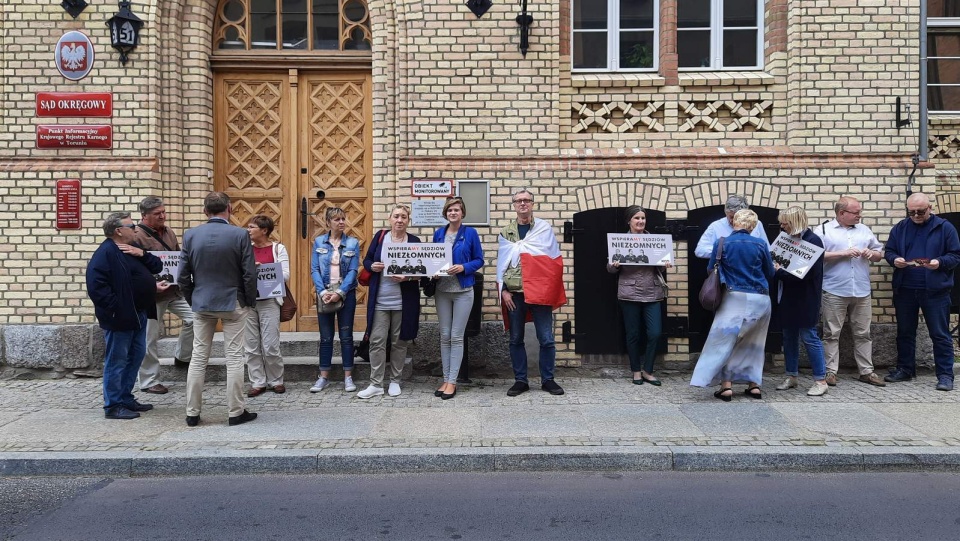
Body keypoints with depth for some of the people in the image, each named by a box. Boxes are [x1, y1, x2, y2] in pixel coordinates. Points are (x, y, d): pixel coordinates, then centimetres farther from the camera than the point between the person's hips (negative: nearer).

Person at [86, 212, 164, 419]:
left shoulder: (133, 249, 14)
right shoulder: (105, 253, -15)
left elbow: (157, 267, 11)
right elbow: (96, 286, -23)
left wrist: (142, 254, -7)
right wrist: (117, 308, -22)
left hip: (138, 314, 10)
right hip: (120, 317, -10)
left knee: (136, 357, 16)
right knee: (116, 361, -1)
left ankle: (126, 398, 27)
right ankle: (113, 406, 7)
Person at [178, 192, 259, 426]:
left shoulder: (191, 235, -2)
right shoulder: (240, 235, -11)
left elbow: (183, 276, 1)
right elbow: (249, 274, -11)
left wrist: (193, 301, 13)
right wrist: (250, 302, 3)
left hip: (201, 303, 3)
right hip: (233, 303, -3)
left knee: (198, 358, 10)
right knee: (234, 358, 3)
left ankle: (192, 413, 15)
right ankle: (236, 412, 8)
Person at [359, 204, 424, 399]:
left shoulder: (414, 241, 2)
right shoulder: (381, 237, 6)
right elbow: (366, 260, 10)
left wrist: (407, 277, -17)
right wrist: (372, 266, -12)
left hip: (404, 301, -1)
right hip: (380, 300, 1)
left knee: (399, 342, 8)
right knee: (377, 341, -1)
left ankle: (395, 381, 21)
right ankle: (376, 384, 6)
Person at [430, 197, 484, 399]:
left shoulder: (470, 233, -3)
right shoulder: (438, 234, 8)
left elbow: (479, 260, -1)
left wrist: (463, 267, -18)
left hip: (463, 290, -4)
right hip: (442, 290, 4)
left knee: (456, 337, -2)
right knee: (445, 336, 6)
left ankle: (452, 381, 3)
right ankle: (446, 379, 14)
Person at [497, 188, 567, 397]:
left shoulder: (545, 228, 6)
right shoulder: (506, 232, 11)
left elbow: (554, 258, 1)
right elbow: (501, 262, 8)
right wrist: (503, 289, -1)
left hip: (539, 290, -2)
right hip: (514, 292, 2)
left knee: (546, 339, 0)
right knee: (516, 339, 6)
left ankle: (547, 380, 14)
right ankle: (520, 381, 17)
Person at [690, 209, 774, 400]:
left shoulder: (721, 243, -5)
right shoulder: (760, 244, 0)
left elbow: (711, 270, 4)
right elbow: (770, 274, 10)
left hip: (736, 298, -3)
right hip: (760, 299, 3)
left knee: (724, 341, 5)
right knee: (753, 342, 17)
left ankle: (726, 385, -2)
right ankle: (754, 384, 18)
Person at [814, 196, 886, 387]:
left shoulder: (864, 230, 16)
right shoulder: (823, 230, 1)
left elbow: (880, 253, 21)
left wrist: (872, 253, -2)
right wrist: (843, 253, -13)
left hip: (862, 292, 4)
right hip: (834, 292, -4)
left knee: (863, 334, 8)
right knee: (832, 334, 1)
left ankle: (867, 371, 16)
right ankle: (831, 371, 7)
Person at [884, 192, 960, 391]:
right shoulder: (900, 228, 8)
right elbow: (888, 251, 11)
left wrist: (940, 262, -20)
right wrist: (894, 259, -11)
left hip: (935, 291, -3)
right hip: (905, 290, 3)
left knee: (940, 334, 2)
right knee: (905, 332, 12)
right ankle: (905, 369, 24)